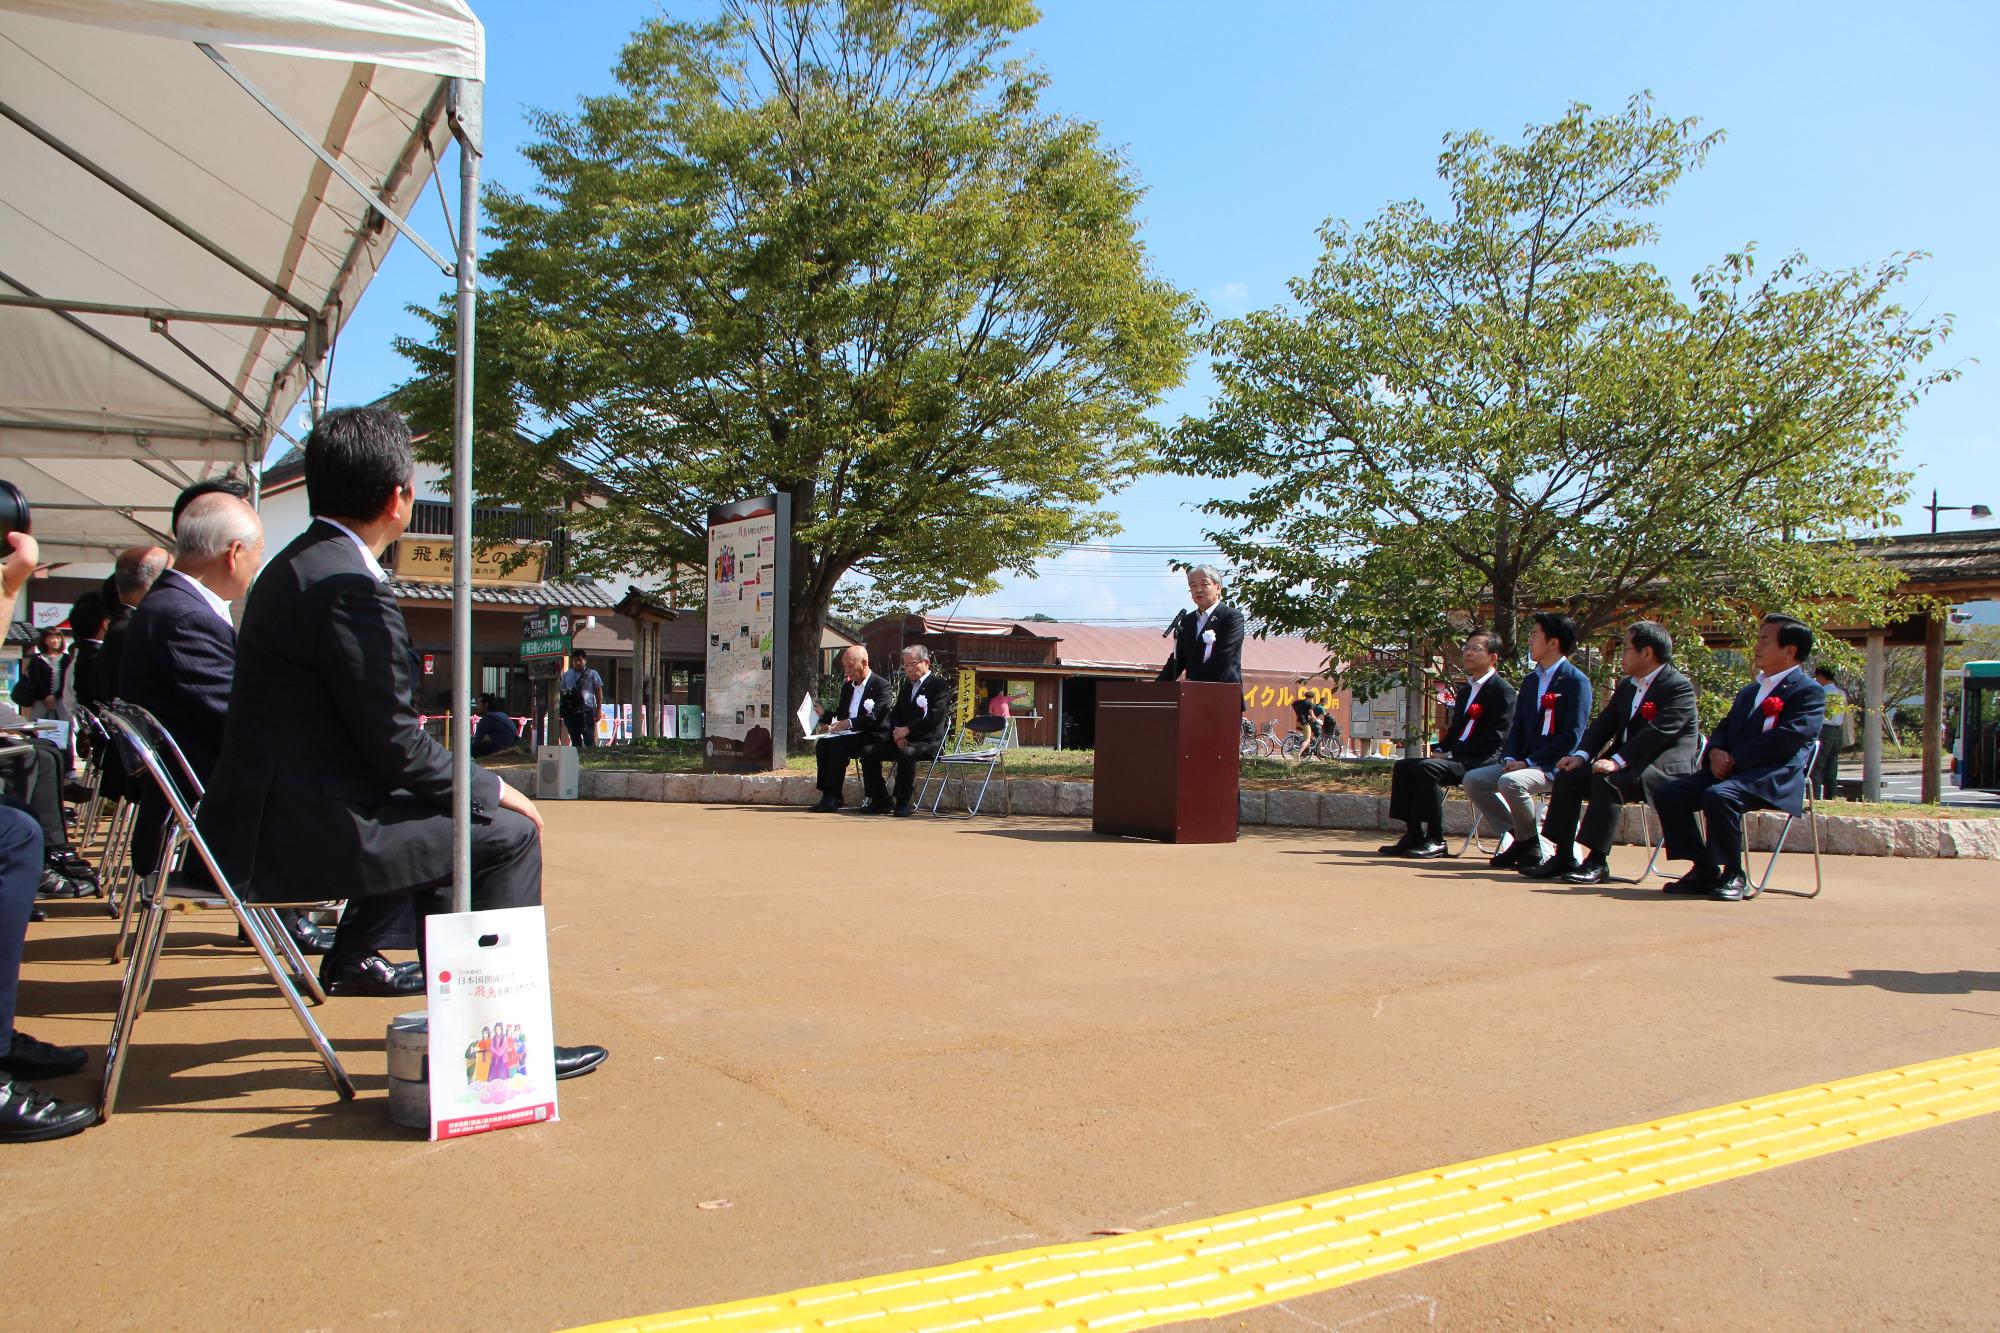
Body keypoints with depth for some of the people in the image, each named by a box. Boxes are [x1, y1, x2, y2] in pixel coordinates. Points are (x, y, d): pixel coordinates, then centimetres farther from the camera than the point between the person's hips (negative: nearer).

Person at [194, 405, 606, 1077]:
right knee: (506, 833, -7)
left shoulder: (296, 564, 13)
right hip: (307, 832, -10)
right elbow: (394, 745, -19)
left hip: (270, 816, 10)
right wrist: (493, 788, -5)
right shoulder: (352, 587, -20)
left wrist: (472, 782, 15)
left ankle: (352, 954, 34)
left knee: (447, 815, 26)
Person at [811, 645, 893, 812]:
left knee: (838, 744, -31)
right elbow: (840, 714, 24)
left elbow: (876, 717, -18)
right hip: (849, 735, 7)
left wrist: (850, 723, -28)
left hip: (872, 736, -7)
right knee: (823, 744, -22)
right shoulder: (847, 687, 21)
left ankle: (832, 797, -29)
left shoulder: (881, 685, -4)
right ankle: (827, 794, -21)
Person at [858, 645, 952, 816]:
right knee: (867, 751, -10)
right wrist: (897, 733, -3)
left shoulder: (938, 684, -4)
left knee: (906, 753, -38)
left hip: (927, 742, -8)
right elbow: (895, 713, 19)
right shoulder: (906, 685, 21)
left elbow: (935, 716, -16)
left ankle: (904, 803, -23)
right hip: (902, 740, 8)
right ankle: (880, 801, -5)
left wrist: (907, 729, -18)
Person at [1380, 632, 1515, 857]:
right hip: (1456, 757, 9)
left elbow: (1493, 740, -16)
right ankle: (1414, 835, -7)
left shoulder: (1502, 691, -7)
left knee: (1427, 767, -30)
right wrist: (1439, 750, 2)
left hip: (1483, 762, -9)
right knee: (1403, 766, -7)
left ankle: (1436, 841, -23)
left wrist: (1450, 753, -18)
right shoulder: (1464, 690, 21)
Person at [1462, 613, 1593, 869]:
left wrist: (1530, 762, -18)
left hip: (1556, 765, -8)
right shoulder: (1531, 680, 16)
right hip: (1526, 761, 8)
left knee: (1511, 782, -33)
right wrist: (1510, 758, -2)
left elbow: (1572, 736, -16)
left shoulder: (1576, 681, -9)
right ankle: (1517, 837, 1)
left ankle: (1531, 846, -11)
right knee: (1473, 780, -6)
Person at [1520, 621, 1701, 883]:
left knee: (1607, 781, -33)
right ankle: (1562, 857, -10)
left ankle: (1597, 862, -30)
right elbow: (1604, 724, 14)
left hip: (1664, 769, -9)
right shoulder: (1627, 685, 17)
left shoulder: (1680, 687, -11)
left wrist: (1618, 761, -32)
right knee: (1567, 777, -8)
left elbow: (1658, 732, -23)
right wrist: (1582, 755, -5)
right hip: (1626, 765, 9)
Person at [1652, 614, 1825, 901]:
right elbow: (1723, 728, 23)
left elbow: (1786, 739, -14)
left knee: (1718, 796, -36)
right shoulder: (1748, 691, 28)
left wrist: (1735, 759, -16)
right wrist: (1716, 751, -1)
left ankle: (1734, 875, -19)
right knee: (1667, 793, -12)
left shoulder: (1809, 692, 0)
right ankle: (1704, 870, -5)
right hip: (1730, 770, 8)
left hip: (1775, 777, -8)